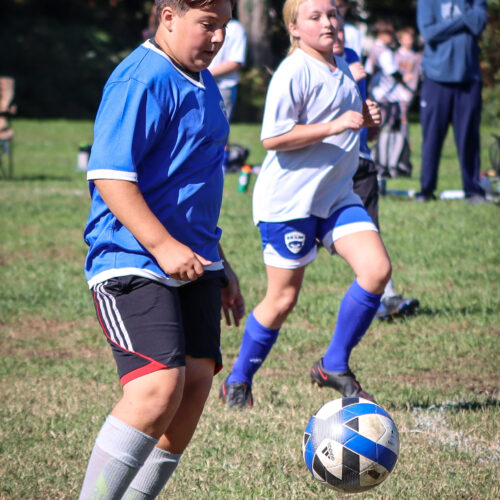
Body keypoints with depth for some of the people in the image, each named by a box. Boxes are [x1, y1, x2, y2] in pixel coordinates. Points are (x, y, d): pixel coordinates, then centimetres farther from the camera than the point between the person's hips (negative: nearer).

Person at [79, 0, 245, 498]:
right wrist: (163, 246, -25)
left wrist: (220, 268, 29)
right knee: (160, 386, -20)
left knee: (197, 381, 1)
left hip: (192, 261, 9)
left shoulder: (202, 83, 18)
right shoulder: (142, 80, -13)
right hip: (132, 262, -9)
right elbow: (108, 175, -20)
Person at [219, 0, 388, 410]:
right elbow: (272, 138, -21)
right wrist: (335, 125, -23)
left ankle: (334, 366, 5)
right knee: (283, 299, 0)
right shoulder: (294, 72, -14)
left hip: (336, 194, 7)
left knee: (377, 269, -10)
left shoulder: (341, 70, 13)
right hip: (289, 198, -7)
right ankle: (237, 383, 20)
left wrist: (365, 118, 5)